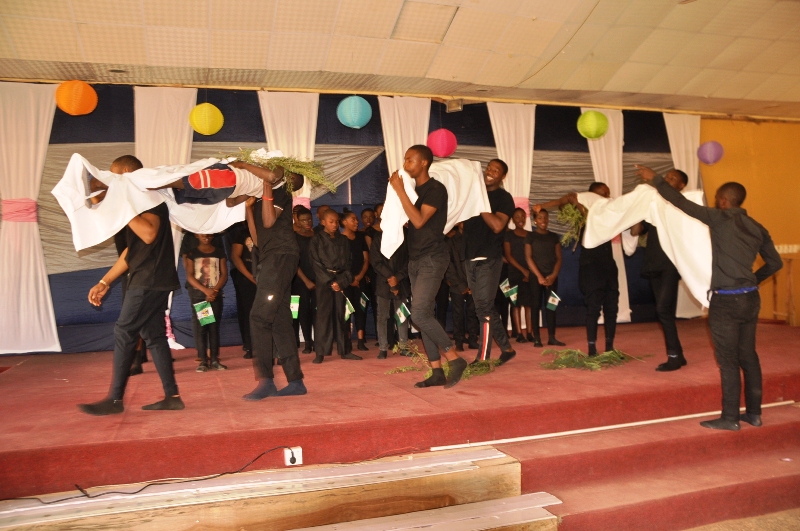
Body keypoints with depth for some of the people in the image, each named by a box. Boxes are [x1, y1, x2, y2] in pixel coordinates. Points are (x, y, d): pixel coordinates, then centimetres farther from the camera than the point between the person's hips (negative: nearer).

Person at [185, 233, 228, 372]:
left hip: (216, 294, 1)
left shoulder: (220, 252, 9)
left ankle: (215, 359, 2)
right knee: (199, 326, -3)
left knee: (214, 326, 0)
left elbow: (224, 274, 4)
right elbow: (189, 276, -3)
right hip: (198, 294, -1)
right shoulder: (192, 253, 5)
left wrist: (215, 290, -11)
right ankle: (203, 360, 0)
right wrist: (206, 290, -14)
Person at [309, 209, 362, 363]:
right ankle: (320, 352, -4)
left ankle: (344, 350, 9)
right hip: (324, 281, -3)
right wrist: (331, 282, -11)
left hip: (341, 281, 3)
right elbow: (316, 264, -4)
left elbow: (348, 262, 8)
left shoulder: (344, 240, 12)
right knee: (323, 314, -6)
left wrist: (342, 281, -8)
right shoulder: (317, 241, 3)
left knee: (341, 314, 3)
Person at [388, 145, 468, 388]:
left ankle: (455, 358, -1)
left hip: (432, 258, -8)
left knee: (420, 314, -16)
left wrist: (400, 190, -19)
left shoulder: (436, 189, -10)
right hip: (415, 259, 9)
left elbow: (419, 220, -22)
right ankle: (437, 372, 11)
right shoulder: (414, 190, 13)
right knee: (423, 316, 6)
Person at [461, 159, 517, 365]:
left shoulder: (504, 198, -2)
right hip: (471, 258, 7)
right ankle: (506, 348, 24)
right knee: (486, 308, 12)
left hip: (489, 259, -7)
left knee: (484, 308, -8)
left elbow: (497, 225, -18)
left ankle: (482, 358, -5)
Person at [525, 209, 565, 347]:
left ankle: (552, 337, 4)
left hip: (551, 276, 3)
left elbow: (559, 258, 8)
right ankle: (536, 338, -2)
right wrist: (539, 276, -12)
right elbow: (528, 258, -4)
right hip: (535, 276, -3)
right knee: (536, 306, -3)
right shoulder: (530, 236, 4)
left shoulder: (554, 237, 12)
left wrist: (553, 275, -7)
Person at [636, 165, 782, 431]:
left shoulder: (720, 219, -10)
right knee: (748, 356, 14)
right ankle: (753, 413, 22)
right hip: (750, 298, 7)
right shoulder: (756, 227, 9)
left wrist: (655, 179, -5)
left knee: (728, 360, -1)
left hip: (725, 301, -7)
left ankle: (730, 418, 5)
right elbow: (775, 262, 13)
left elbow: (683, 203, -12)